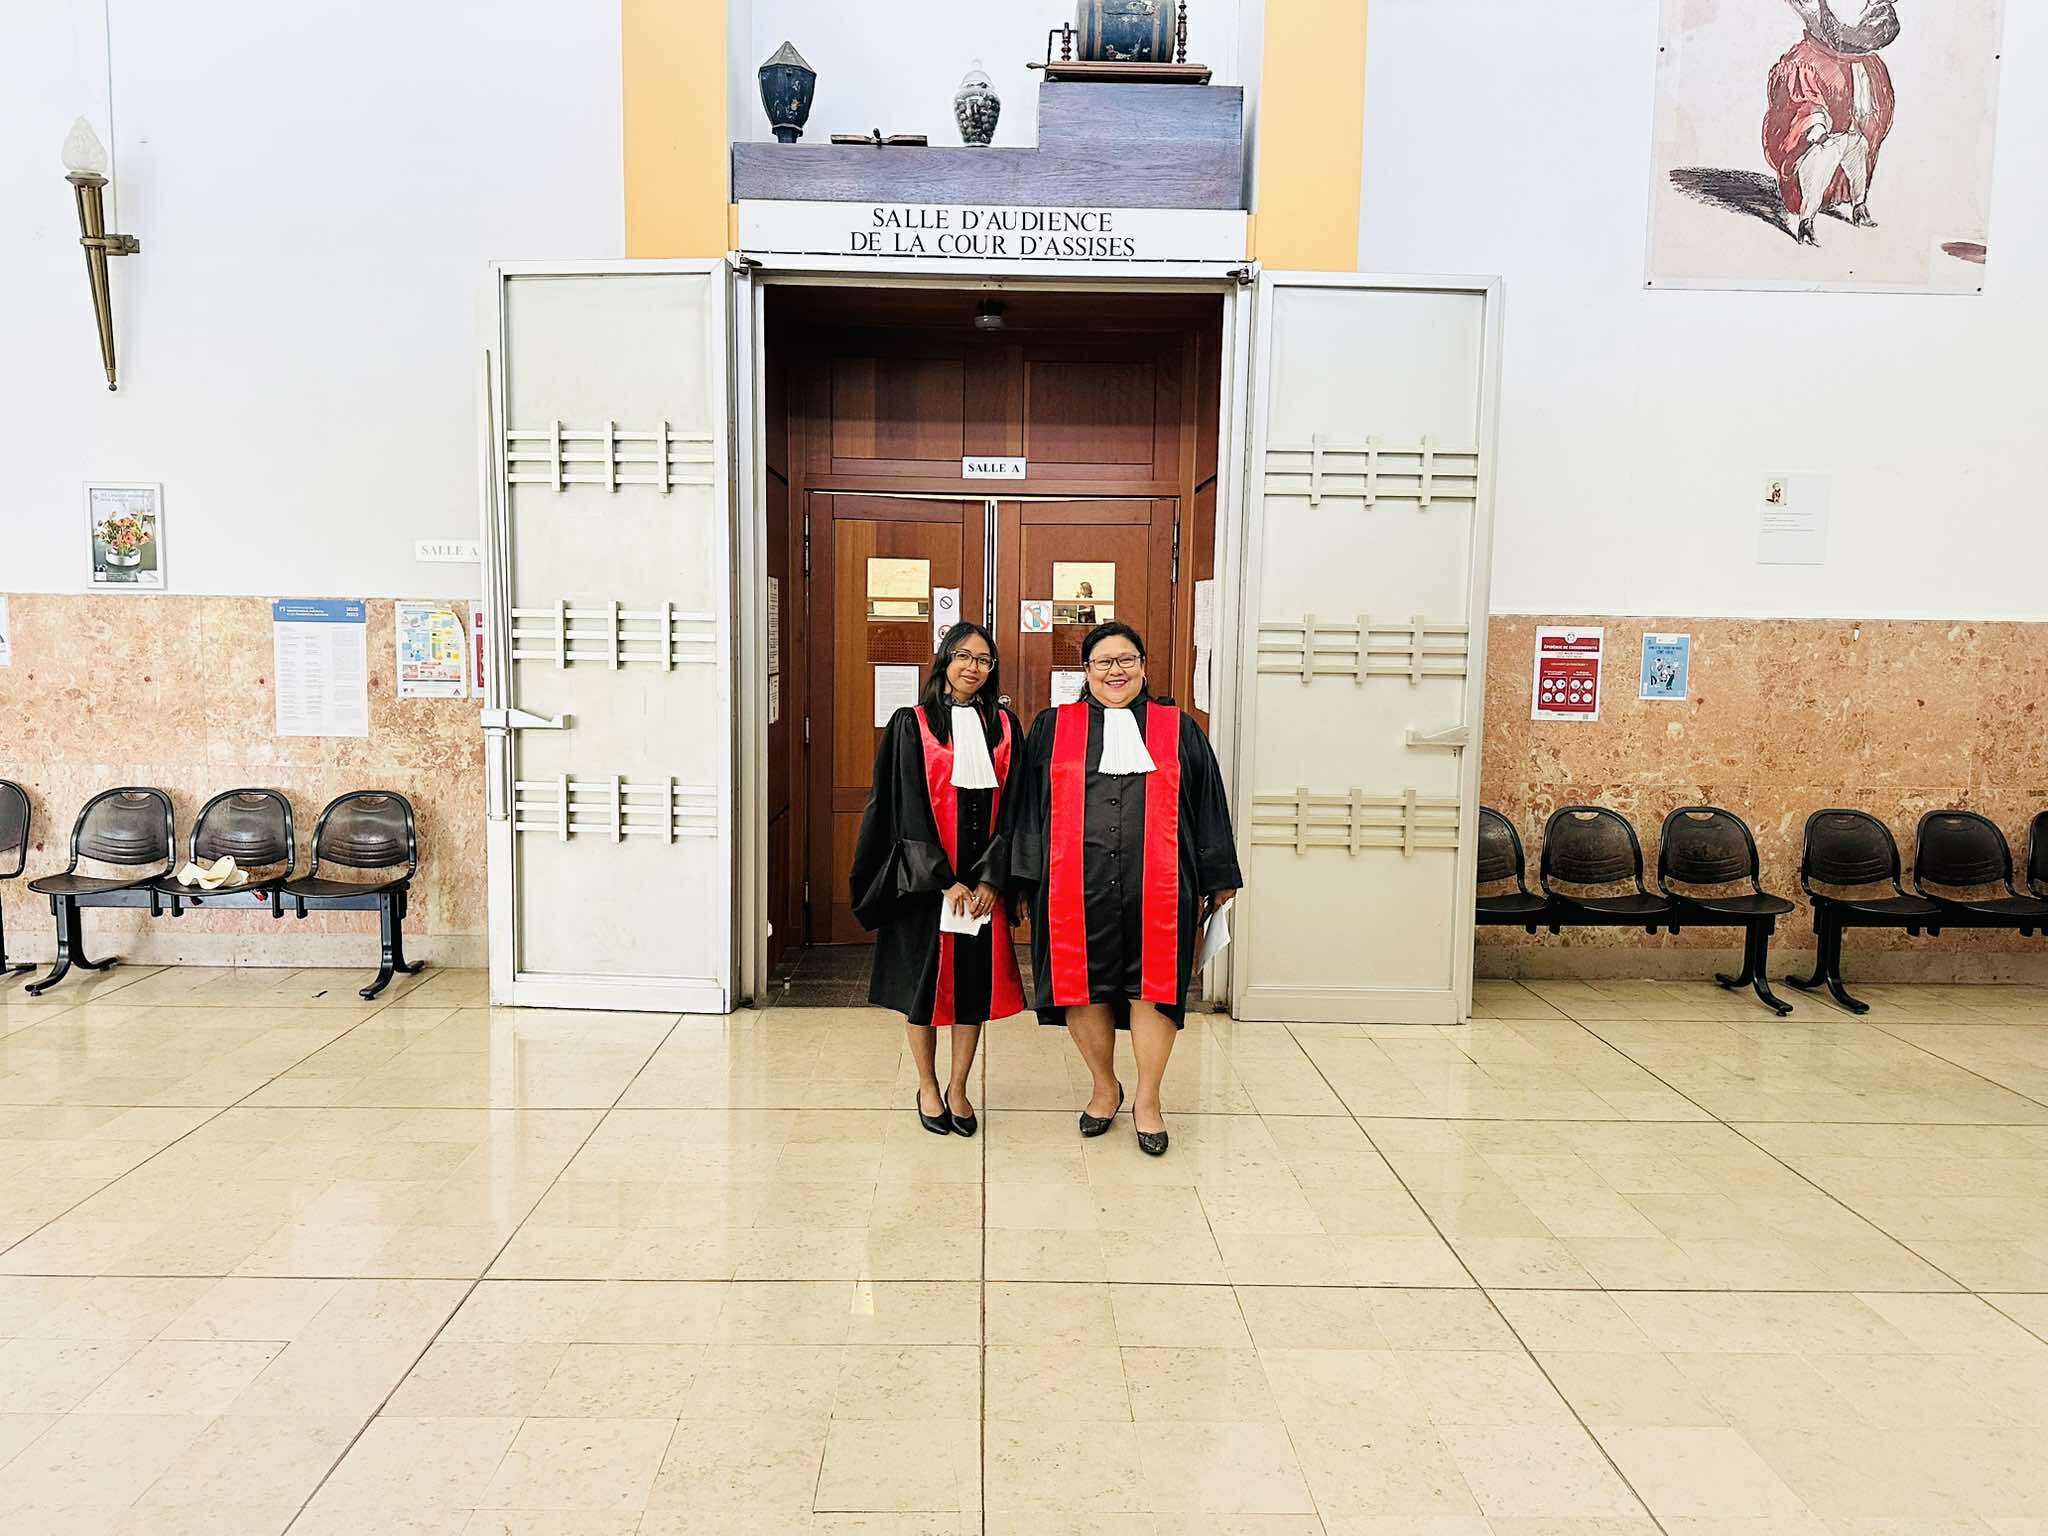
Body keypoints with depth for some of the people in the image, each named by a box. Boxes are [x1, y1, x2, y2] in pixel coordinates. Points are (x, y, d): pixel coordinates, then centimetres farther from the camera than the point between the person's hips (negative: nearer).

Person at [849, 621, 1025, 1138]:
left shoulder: (1004, 726, 6)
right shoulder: (912, 723, -3)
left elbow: (1011, 806, 3)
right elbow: (908, 808, -8)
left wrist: (990, 879, -7)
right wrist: (943, 880, -13)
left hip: (982, 880, 3)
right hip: (924, 877, -2)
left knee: (976, 978, 6)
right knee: (924, 976, 5)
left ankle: (958, 1088, 21)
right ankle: (927, 1087, 22)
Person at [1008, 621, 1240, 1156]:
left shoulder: (1179, 730, 8)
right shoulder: (1052, 728, 8)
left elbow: (1207, 808, 10)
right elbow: (1029, 807, 8)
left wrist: (1216, 881, 7)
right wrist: (1028, 881, 3)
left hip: (1155, 886, 0)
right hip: (1076, 887, 1)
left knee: (1152, 987, 2)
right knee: (1084, 988, 7)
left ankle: (1147, 1100, 18)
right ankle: (1105, 1087, 28)